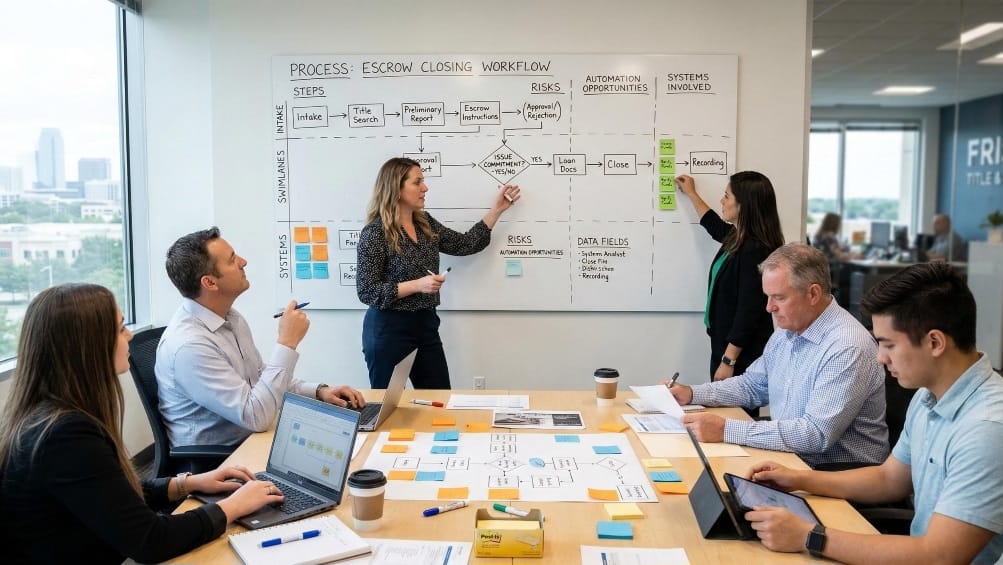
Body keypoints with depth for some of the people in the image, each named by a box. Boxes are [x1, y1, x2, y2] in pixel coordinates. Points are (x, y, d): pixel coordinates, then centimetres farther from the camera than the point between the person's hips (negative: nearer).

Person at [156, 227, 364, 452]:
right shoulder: (188, 345, -24)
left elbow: (263, 377, 15)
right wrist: (288, 342, -23)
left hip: (251, 440, 8)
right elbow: (257, 417, -26)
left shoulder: (231, 317, 4)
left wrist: (319, 391, -1)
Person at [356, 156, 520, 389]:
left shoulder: (426, 223, 7)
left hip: (426, 326, 7)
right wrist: (417, 285, -23)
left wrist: (497, 209, 9)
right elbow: (366, 291, -16)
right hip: (389, 330, -6)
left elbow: (465, 244, 11)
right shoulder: (375, 233, -14)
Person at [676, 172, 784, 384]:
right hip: (724, 348, 9)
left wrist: (729, 361, -20)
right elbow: (714, 226, 32)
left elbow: (748, 313, -22)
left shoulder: (754, 251, -21)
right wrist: (691, 193, 41)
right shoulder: (737, 238, 6)